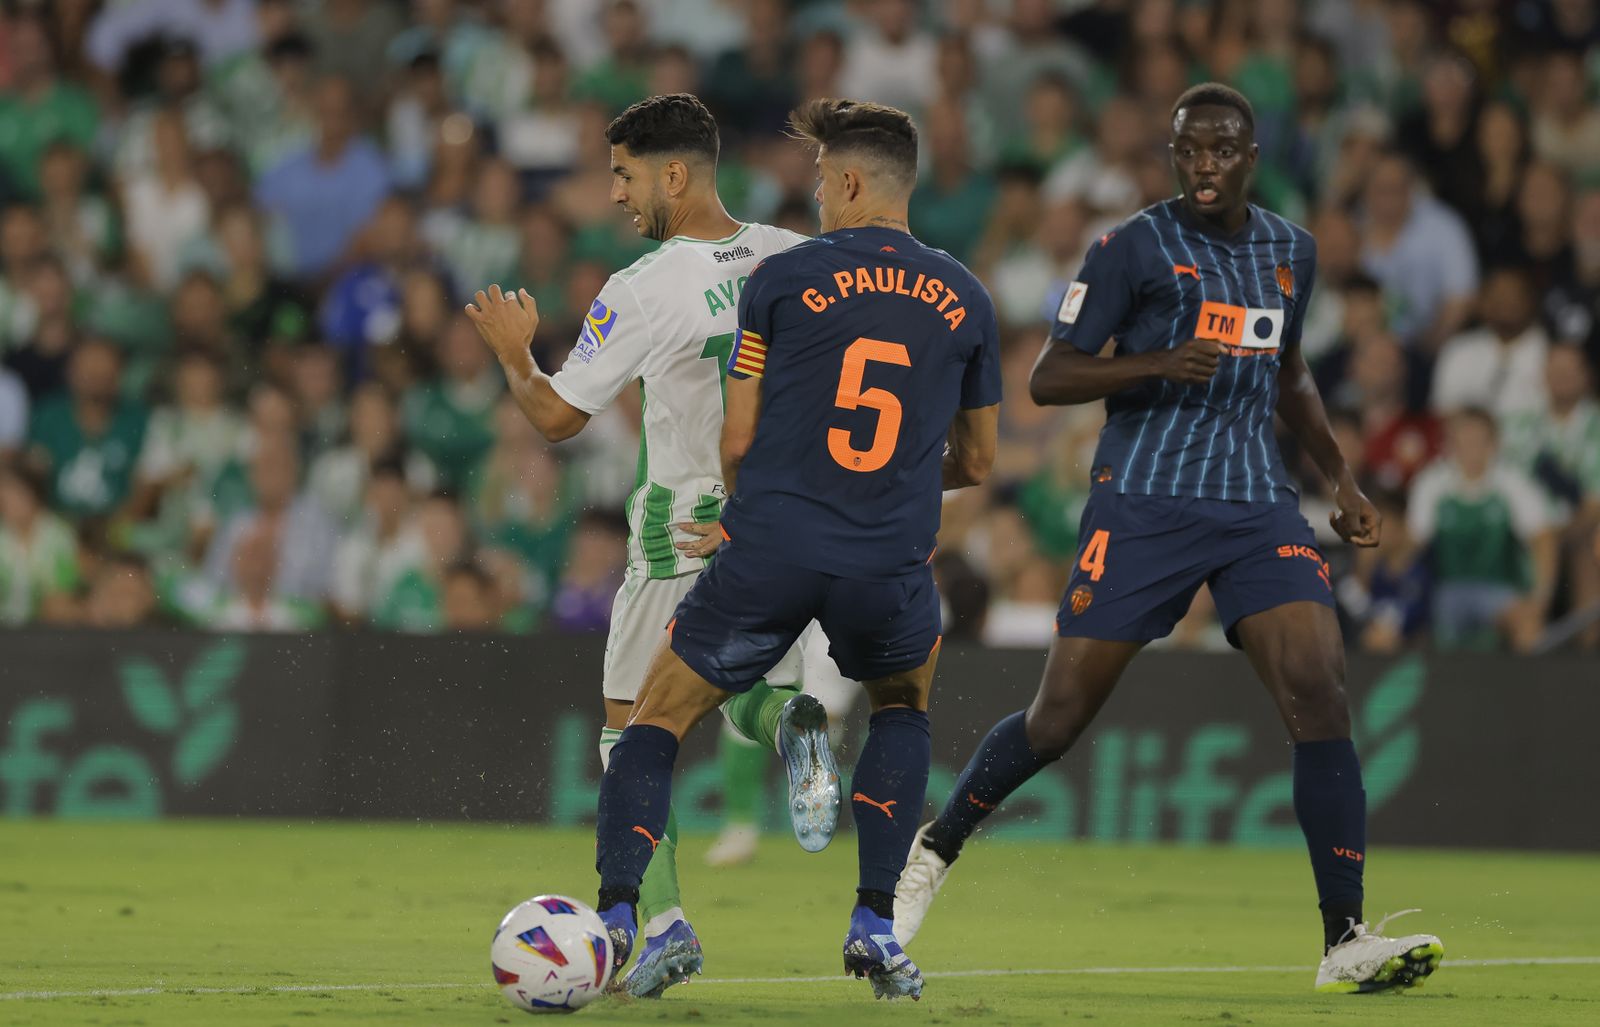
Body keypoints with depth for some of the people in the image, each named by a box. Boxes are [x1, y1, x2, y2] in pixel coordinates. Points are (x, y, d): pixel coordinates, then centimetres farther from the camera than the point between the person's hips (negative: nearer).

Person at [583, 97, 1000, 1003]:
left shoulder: (782, 279, 2)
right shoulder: (965, 301, 10)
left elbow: (738, 437, 4)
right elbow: (976, 461, 19)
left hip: (769, 551, -2)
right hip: (890, 570, 2)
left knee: (657, 723, 12)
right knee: (904, 707, 31)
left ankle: (616, 914, -7)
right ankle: (875, 923, 18)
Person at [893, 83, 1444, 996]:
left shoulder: (1292, 251, 13)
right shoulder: (1135, 248, -4)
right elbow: (1047, 378, -6)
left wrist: (1341, 476, 20)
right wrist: (1160, 363, -20)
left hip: (1259, 508, 4)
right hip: (1144, 504, -4)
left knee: (1321, 698, -15)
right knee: (1060, 716, -3)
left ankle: (1346, 944, -16)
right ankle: (934, 852, 23)